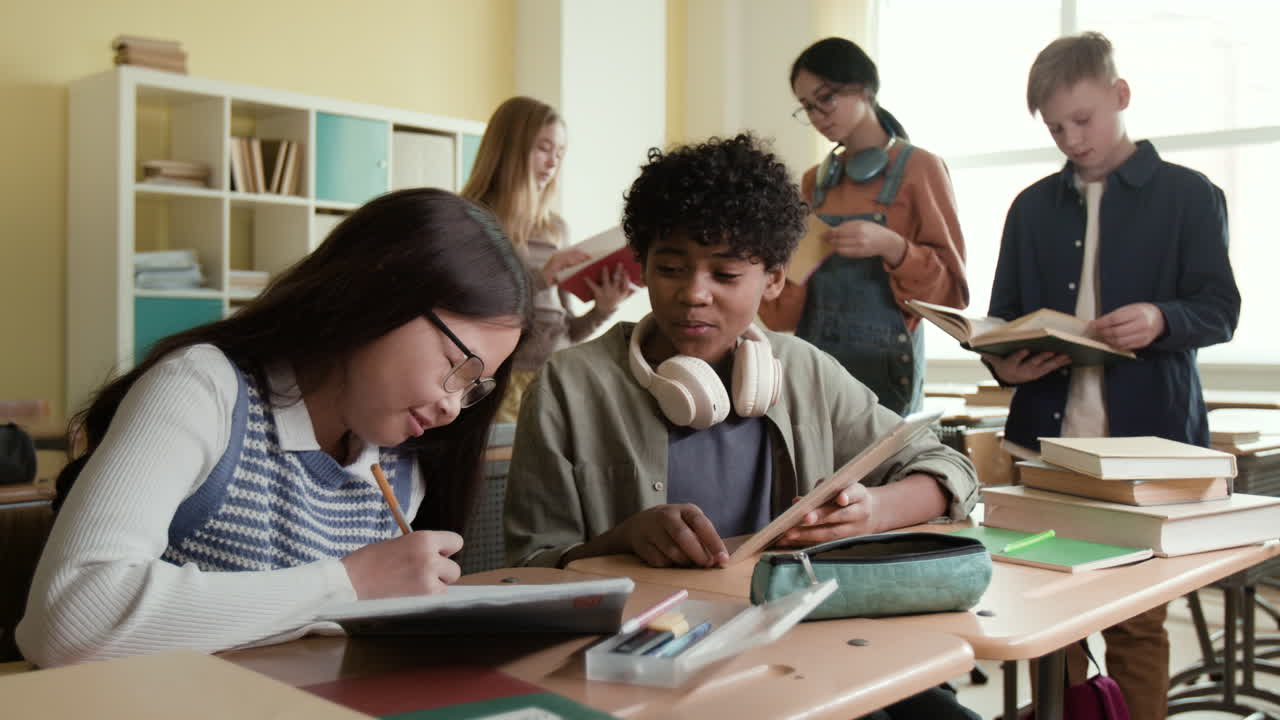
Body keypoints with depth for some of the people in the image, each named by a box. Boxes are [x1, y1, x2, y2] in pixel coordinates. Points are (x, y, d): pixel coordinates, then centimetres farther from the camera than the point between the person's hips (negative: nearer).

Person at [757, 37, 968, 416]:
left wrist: (891, 247, -21)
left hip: (882, 366, -4)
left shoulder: (918, 168, -3)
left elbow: (951, 291, -6)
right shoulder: (815, 181, 12)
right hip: (811, 361, 4)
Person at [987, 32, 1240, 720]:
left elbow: (1220, 310, -1)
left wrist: (1162, 319, -23)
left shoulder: (1187, 194, 4)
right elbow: (1001, 318, 14)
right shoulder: (1032, 207, 14)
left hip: (1145, 438, -3)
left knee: (1136, 624, 2)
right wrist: (1003, 363, -8)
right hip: (1045, 437, 3)